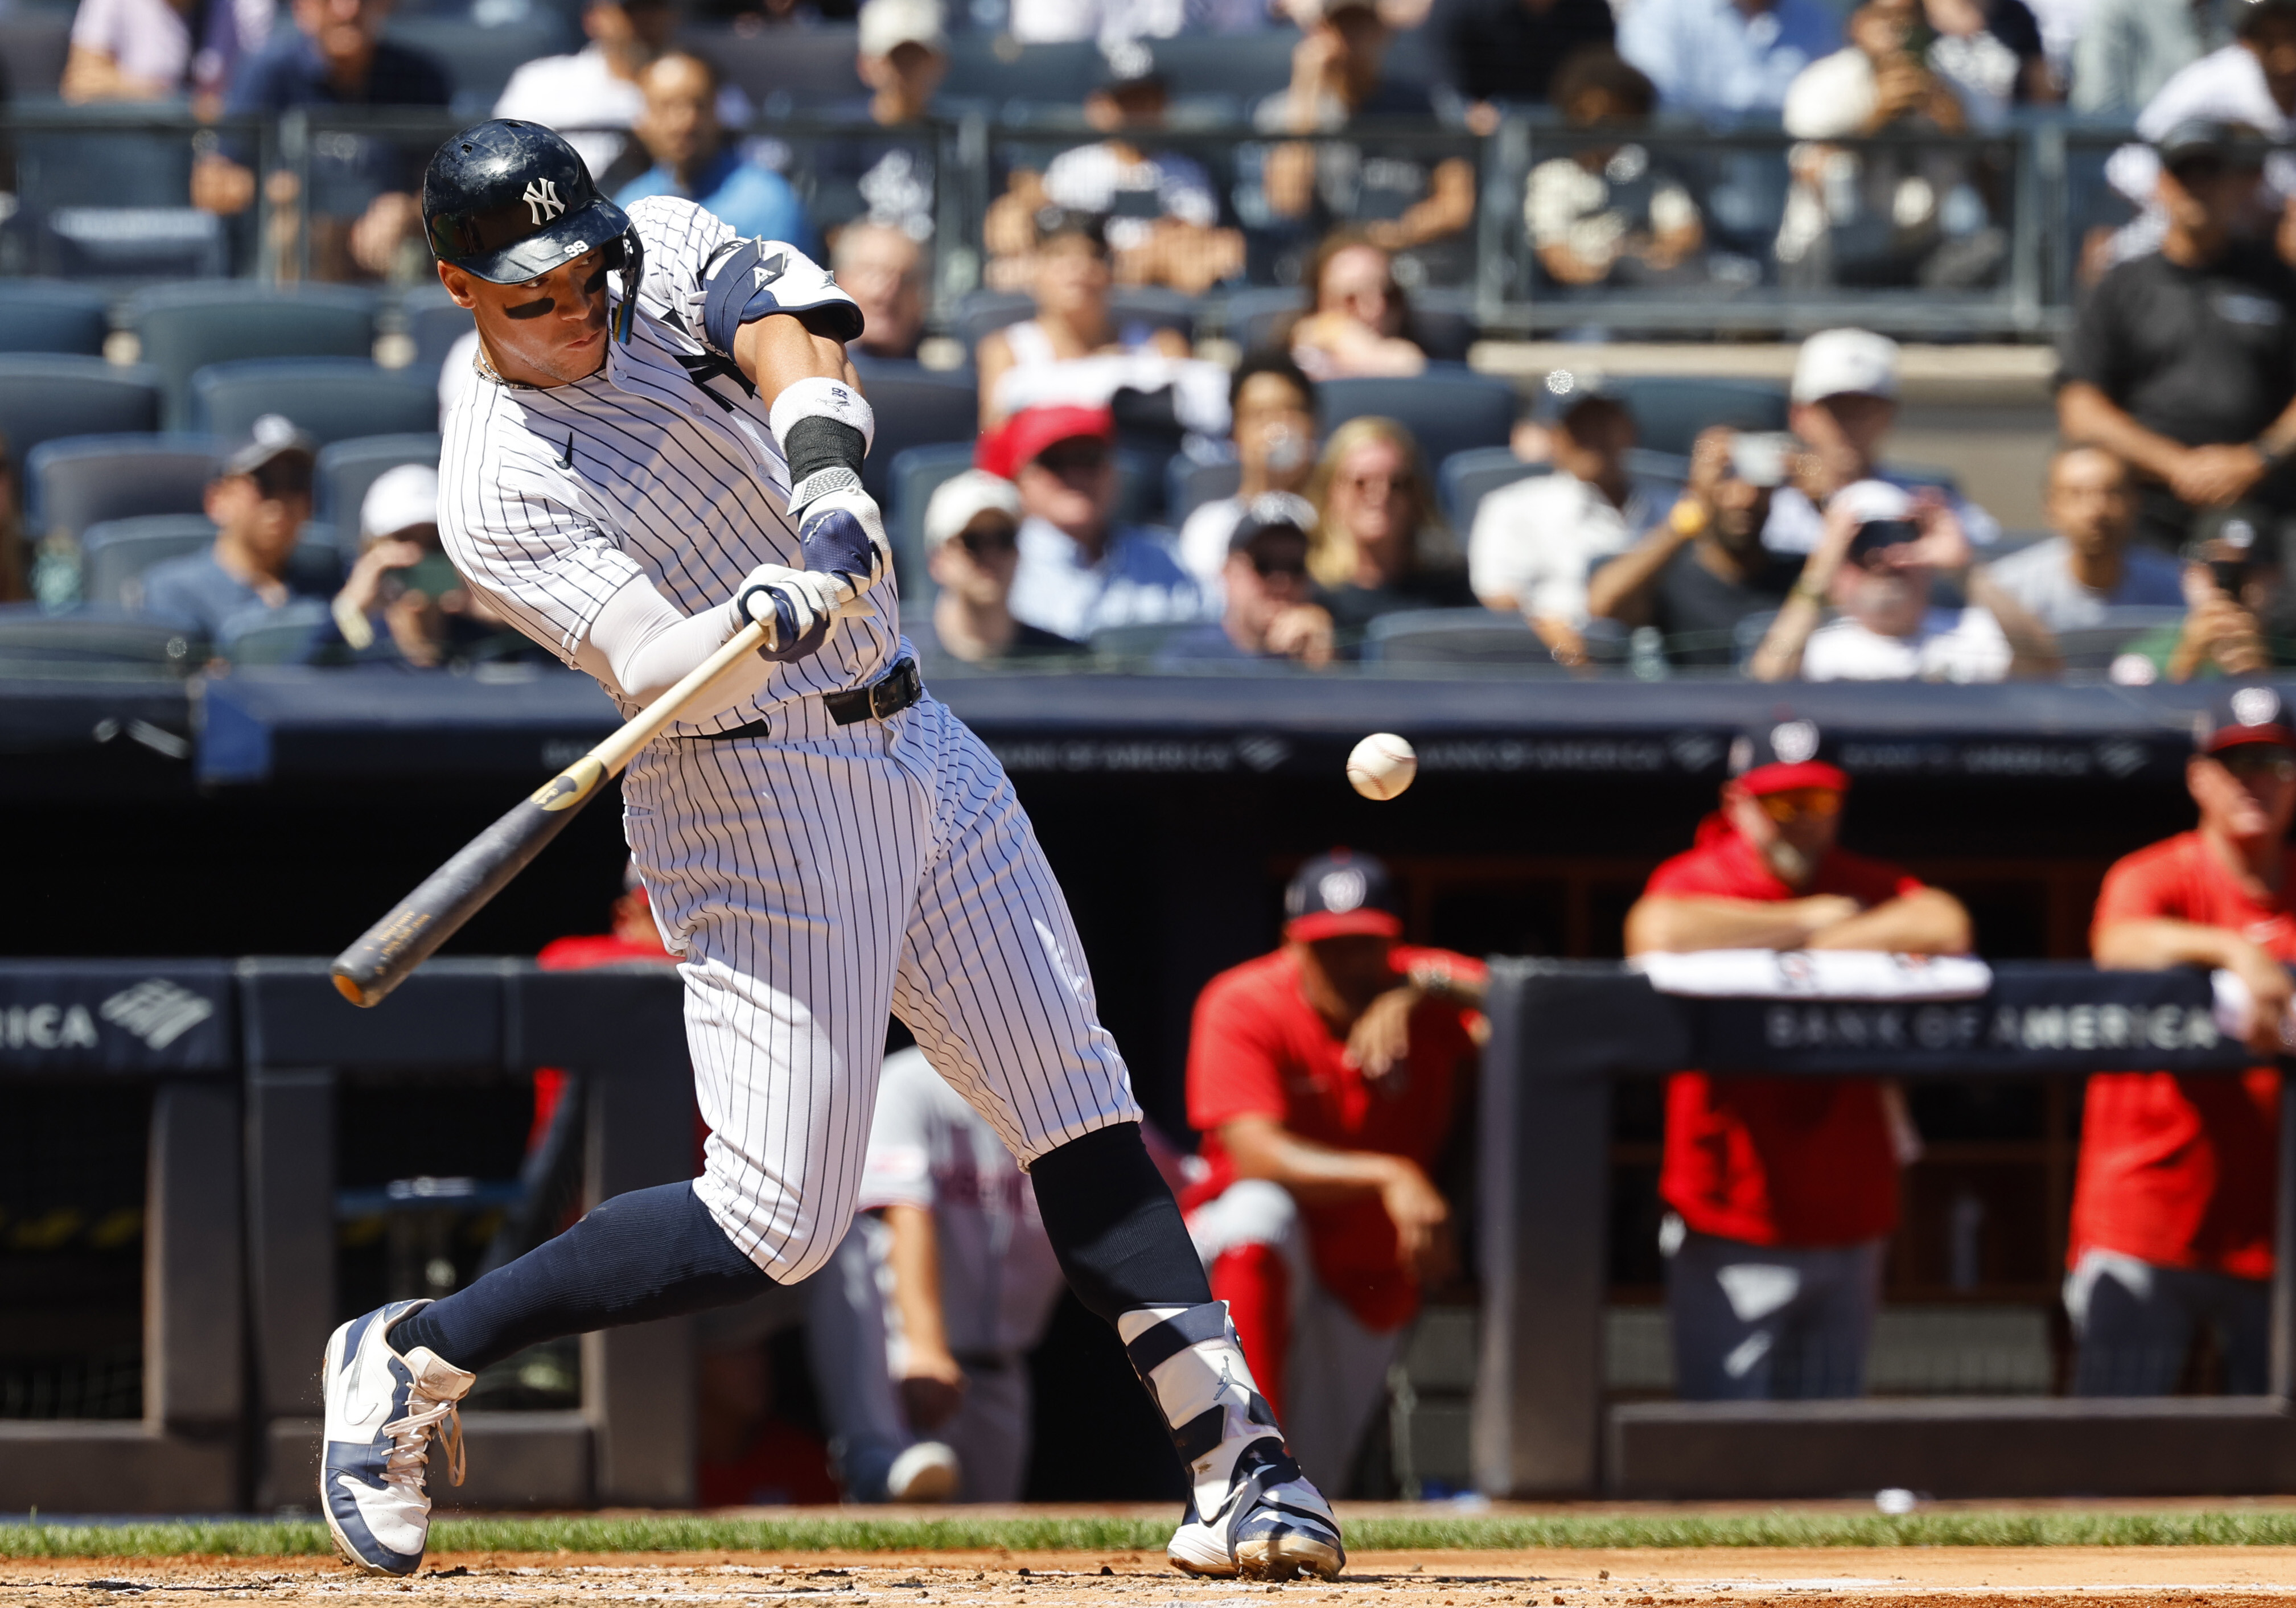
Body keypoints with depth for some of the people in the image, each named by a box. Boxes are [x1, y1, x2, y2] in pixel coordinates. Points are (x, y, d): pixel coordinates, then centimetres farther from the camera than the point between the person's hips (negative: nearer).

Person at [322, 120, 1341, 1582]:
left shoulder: (665, 254, 4)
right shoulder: (499, 490, -13)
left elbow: (790, 319, -16)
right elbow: (656, 667, -26)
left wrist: (828, 476, -34)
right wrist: (766, 617, -46)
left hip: (919, 752, 7)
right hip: (756, 800, -6)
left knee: (1079, 1108, 1)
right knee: (773, 1227, -9)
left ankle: (1236, 1460, 1)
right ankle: (407, 1363, 5)